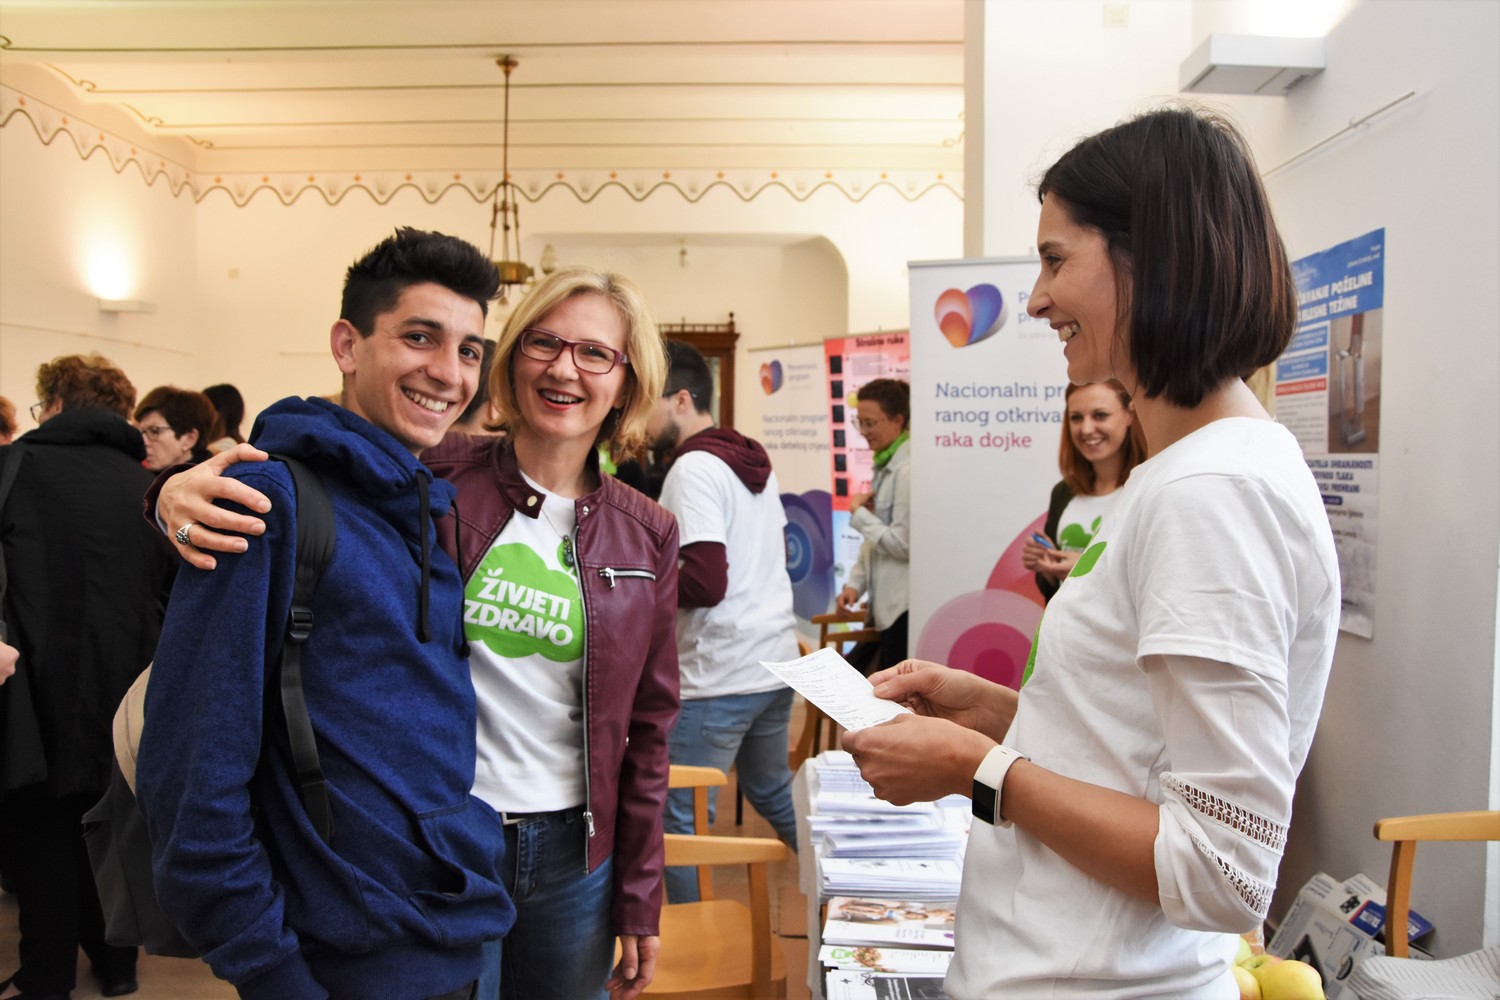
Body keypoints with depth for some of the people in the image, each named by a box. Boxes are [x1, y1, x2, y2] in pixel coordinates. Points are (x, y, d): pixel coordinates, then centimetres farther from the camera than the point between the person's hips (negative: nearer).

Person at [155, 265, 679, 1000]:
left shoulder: (647, 535, -1)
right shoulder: (435, 478, -9)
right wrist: (184, 491, -36)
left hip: (573, 856, 3)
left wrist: (640, 903, 6)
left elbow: (645, 726, 3)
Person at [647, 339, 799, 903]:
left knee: (681, 819, 2)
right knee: (774, 792, 25)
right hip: (775, 661, 10)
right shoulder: (753, 460, 12)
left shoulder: (693, 468, -15)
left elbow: (706, 582, -23)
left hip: (716, 677, -10)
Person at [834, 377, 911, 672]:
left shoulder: (908, 469, -17)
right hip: (886, 602, 10)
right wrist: (856, 583, 9)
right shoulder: (885, 465, 13)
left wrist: (858, 513, -10)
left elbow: (903, 543, -21)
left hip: (905, 605, -10)